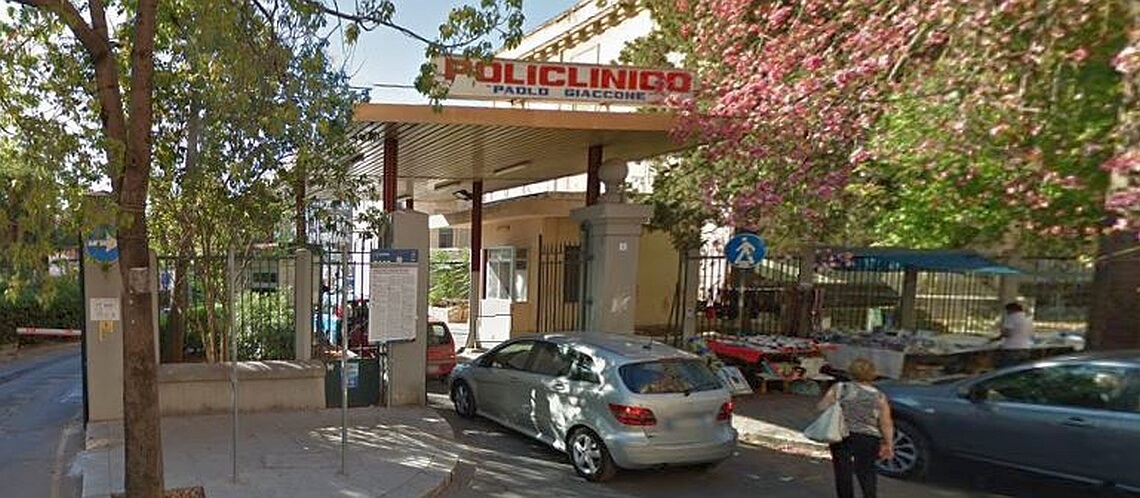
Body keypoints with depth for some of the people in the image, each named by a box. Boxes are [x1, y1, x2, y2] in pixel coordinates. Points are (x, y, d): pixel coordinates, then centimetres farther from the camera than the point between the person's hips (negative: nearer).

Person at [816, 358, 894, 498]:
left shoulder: (839, 389, -2)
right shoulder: (879, 396, 2)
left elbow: (821, 407, -5)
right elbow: (886, 424, 0)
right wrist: (888, 444, 7)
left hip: (841, 438, -1)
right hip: (868, 440, 1)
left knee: (842, 473, 8)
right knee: (866, 470, 17)